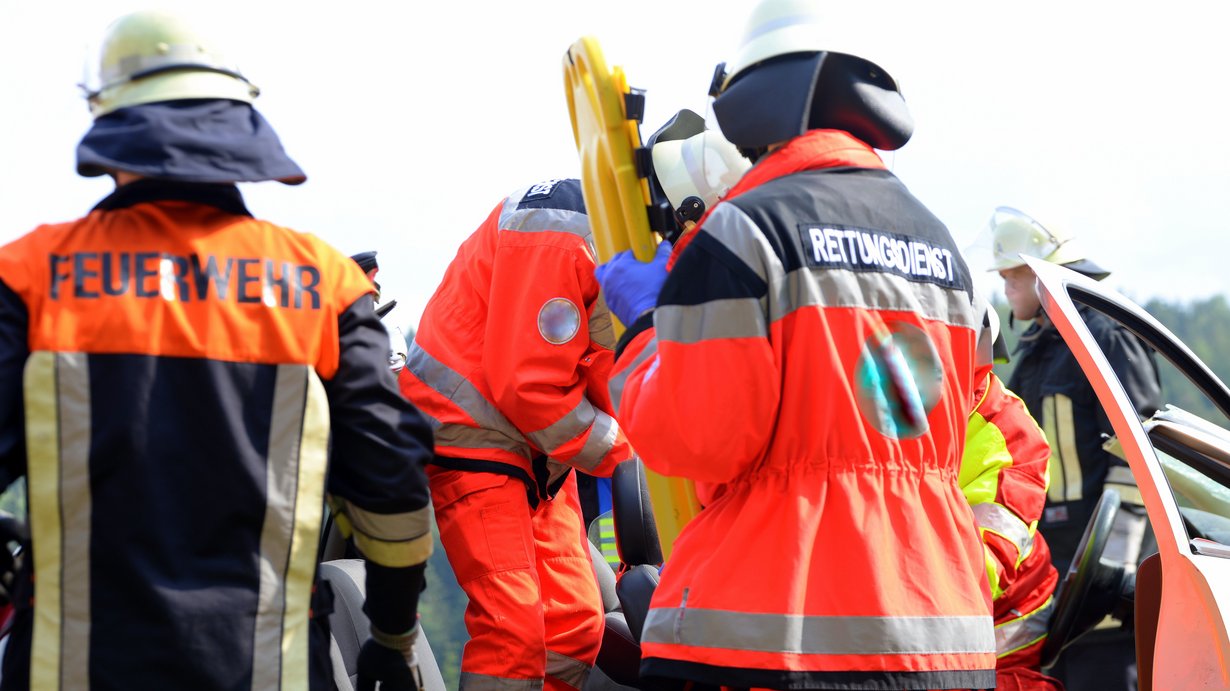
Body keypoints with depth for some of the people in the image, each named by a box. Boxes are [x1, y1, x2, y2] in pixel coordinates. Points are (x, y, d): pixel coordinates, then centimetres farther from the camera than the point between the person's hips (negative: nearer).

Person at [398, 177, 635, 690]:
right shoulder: (559, 232, -24)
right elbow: (524, 385, -25)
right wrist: (617, 454, -19)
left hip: (540, 451, 10)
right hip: (473, 434, -10)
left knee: (576, 623, 7)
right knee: (513, 627, -17)